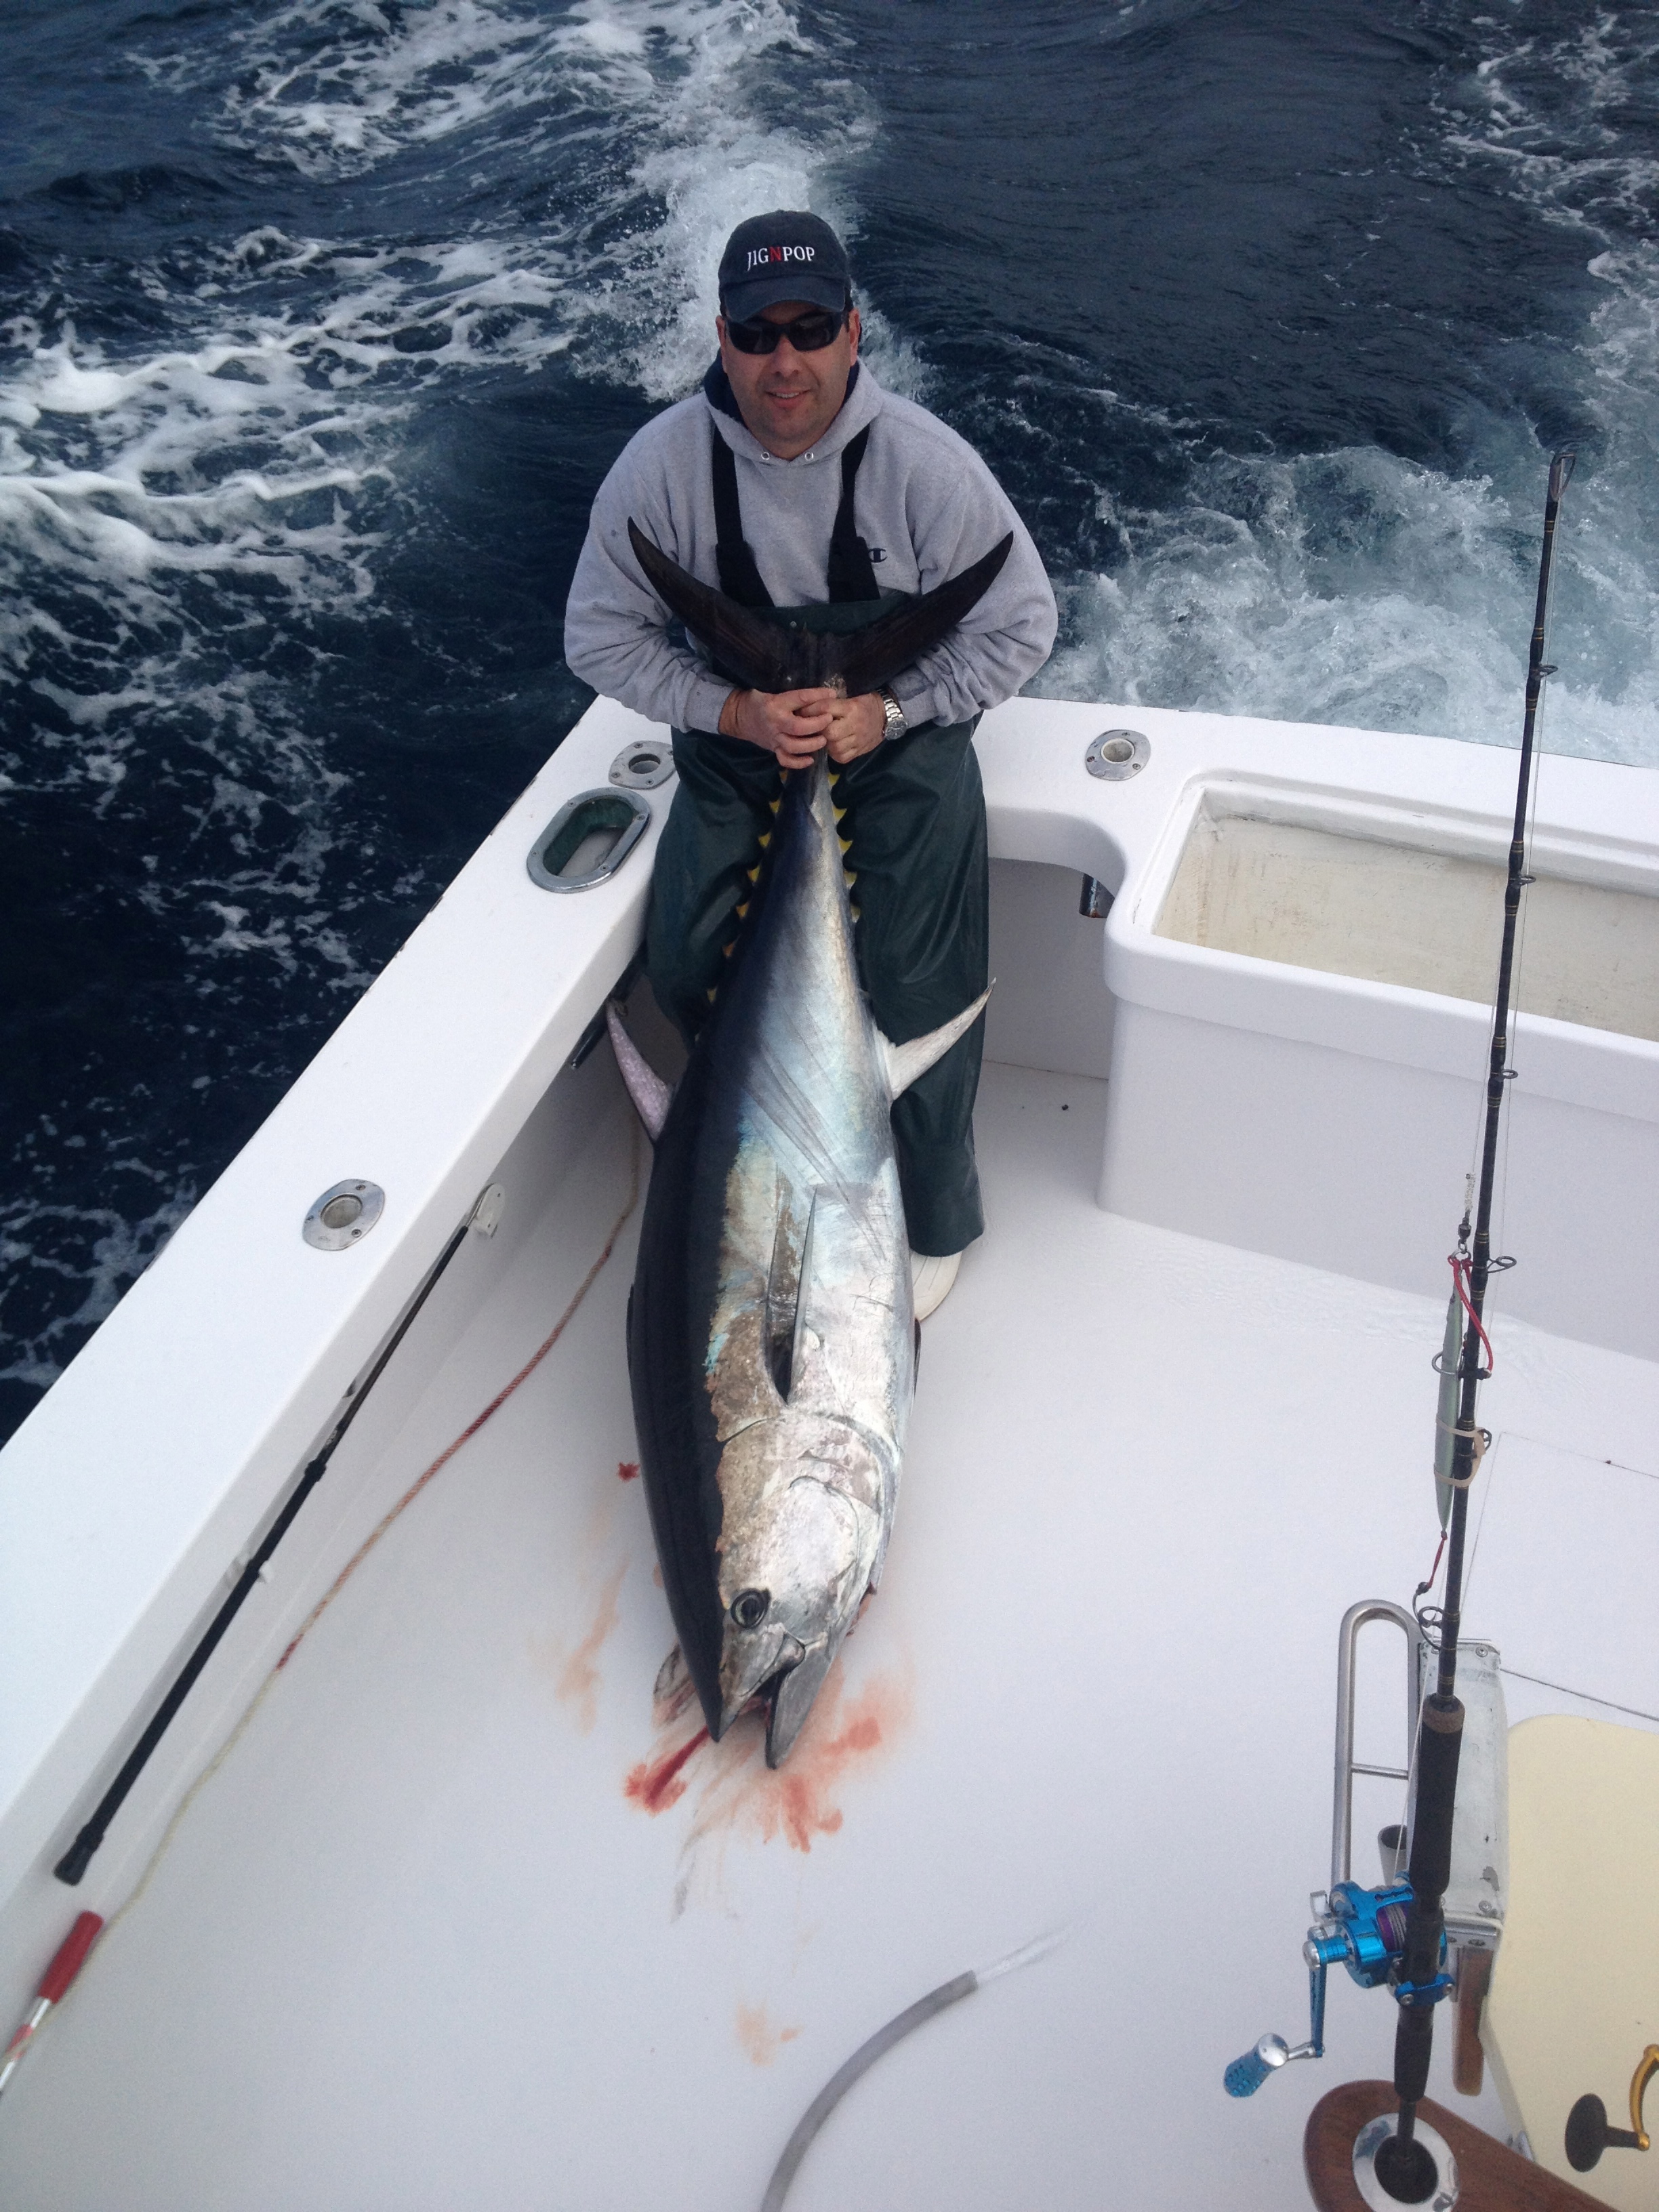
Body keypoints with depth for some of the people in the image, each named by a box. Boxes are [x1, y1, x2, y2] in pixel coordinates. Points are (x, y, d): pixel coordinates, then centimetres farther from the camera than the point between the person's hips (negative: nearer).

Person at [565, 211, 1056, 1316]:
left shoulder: (926, 463, -15)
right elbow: (602, 637, -4)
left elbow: (1020, 627, -6)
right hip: (734, 748, 2)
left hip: (902, 747, -2)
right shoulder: (662, 464, -12)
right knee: (691, 972, -9)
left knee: (913, 998, -10)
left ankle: (932, 1222, 17)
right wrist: (738, 713, -18)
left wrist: (887, 709, -19)